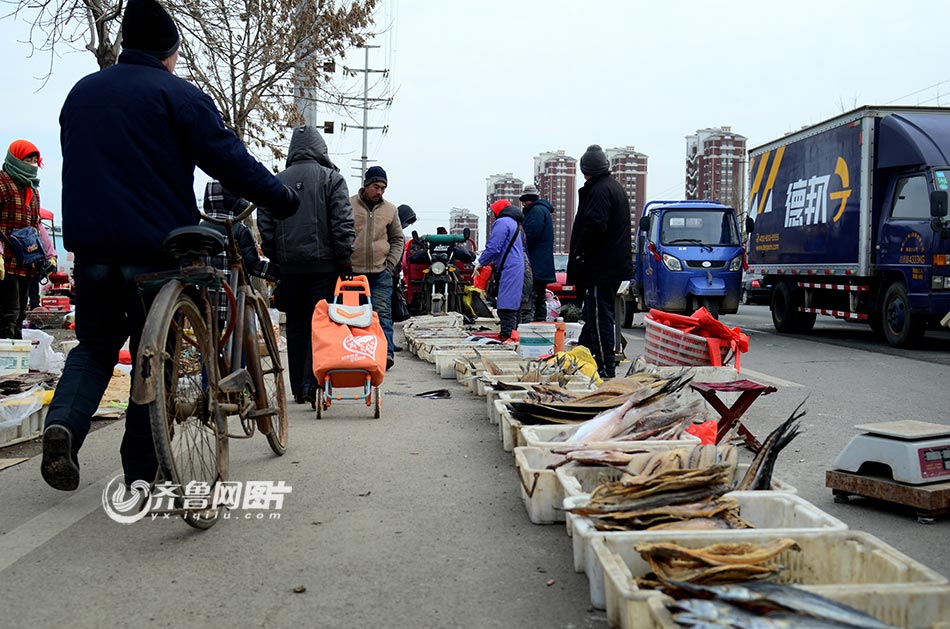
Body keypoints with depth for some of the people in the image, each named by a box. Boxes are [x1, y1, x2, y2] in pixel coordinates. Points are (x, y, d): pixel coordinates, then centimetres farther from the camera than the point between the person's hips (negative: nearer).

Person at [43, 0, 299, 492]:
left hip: (90, 245, 5)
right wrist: (281, 197, 0)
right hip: (156, 249, -5)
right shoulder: (177, 95, -6)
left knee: (95, 345, 19)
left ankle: (63, 423, -7)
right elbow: (228, 159, -11)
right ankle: (142, 473, 10)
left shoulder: (80, 92, 15)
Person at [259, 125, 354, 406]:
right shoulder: (331, 178, -1)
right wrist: (345, 258, -4)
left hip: (290, 264, 4)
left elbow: (265, 225, 10)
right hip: (324, 264, -3)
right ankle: (312, 385, -11)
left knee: (296, 327, 10)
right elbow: (343, 222, -7)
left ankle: (298, 389, 14)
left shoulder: (277, 181, 10)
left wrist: (273, 257, 16)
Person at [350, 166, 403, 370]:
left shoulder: (390, 210, 9)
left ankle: (386, 353, -13)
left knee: (383, 313, -8)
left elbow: (398, 239, 16)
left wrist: (391, 263, 4)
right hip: (353, 271, 0)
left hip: (381, 272, 1)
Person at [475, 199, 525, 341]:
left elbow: (493, 247, -15)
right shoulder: (514, 223, 24)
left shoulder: (502, 223, -9)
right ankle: (513, 333, 17)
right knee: (514, 305, 13)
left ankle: (506, 335, -18)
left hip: (509, 269, -11)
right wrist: (493, 262, 18)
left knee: (507, 306, -14)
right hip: (518, 268, 11)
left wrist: (480, 262, -4)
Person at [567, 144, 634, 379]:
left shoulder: (599, 190, -14)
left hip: (600, 268, -10)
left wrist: (579, 254, -13)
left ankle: (606, 370, -6)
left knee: (599, 317, -7)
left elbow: (594, 226, -25)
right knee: (594, 315, 18)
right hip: (615, 265, 10)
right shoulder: (616, 187, 19)